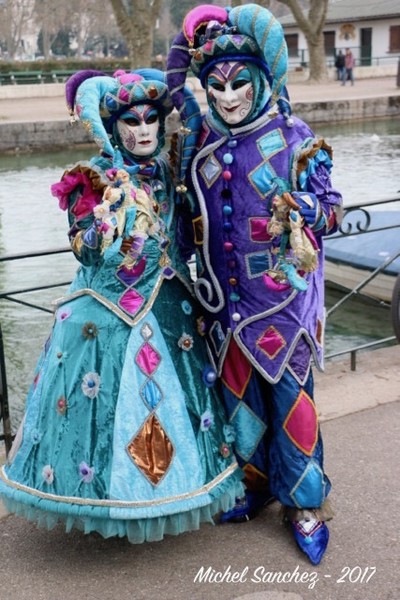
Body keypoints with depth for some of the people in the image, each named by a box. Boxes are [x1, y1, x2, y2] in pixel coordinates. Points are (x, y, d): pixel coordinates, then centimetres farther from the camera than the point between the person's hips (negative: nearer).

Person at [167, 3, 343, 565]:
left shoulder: (294, 138, -6)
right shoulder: (200, 141, 4)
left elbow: (332, 205, -3)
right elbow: (185, 208, 19)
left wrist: (302, 208, -21)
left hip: (282, 296, -4)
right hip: (225, 295, 4)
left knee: (289, 393, 3)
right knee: (238, 391, 14)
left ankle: (306, 503, 19)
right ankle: (254, 480, 36)